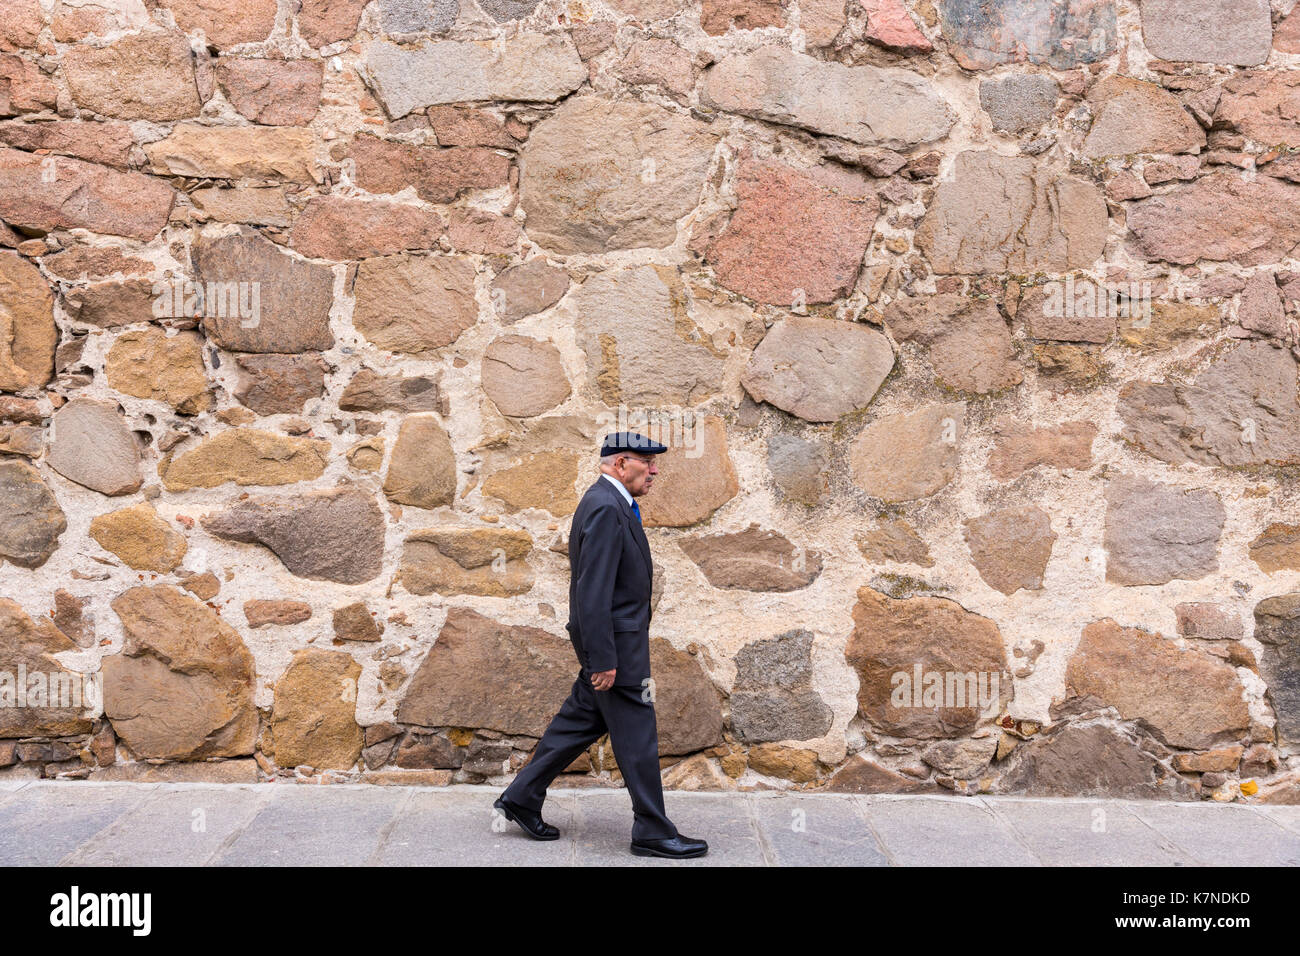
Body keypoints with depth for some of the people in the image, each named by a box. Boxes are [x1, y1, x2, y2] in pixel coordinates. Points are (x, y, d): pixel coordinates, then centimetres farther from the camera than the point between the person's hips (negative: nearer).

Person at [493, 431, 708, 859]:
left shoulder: (608, 503, 14)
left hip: (614, 640, 10)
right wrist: (603, 659, -24)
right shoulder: (606, 508, -20)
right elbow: (594, 590, -24)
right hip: (616, 643, -10)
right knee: (636, 735, -2)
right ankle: (652, 831, 7)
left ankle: (522, 797, 23)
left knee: (581, 720, 15)